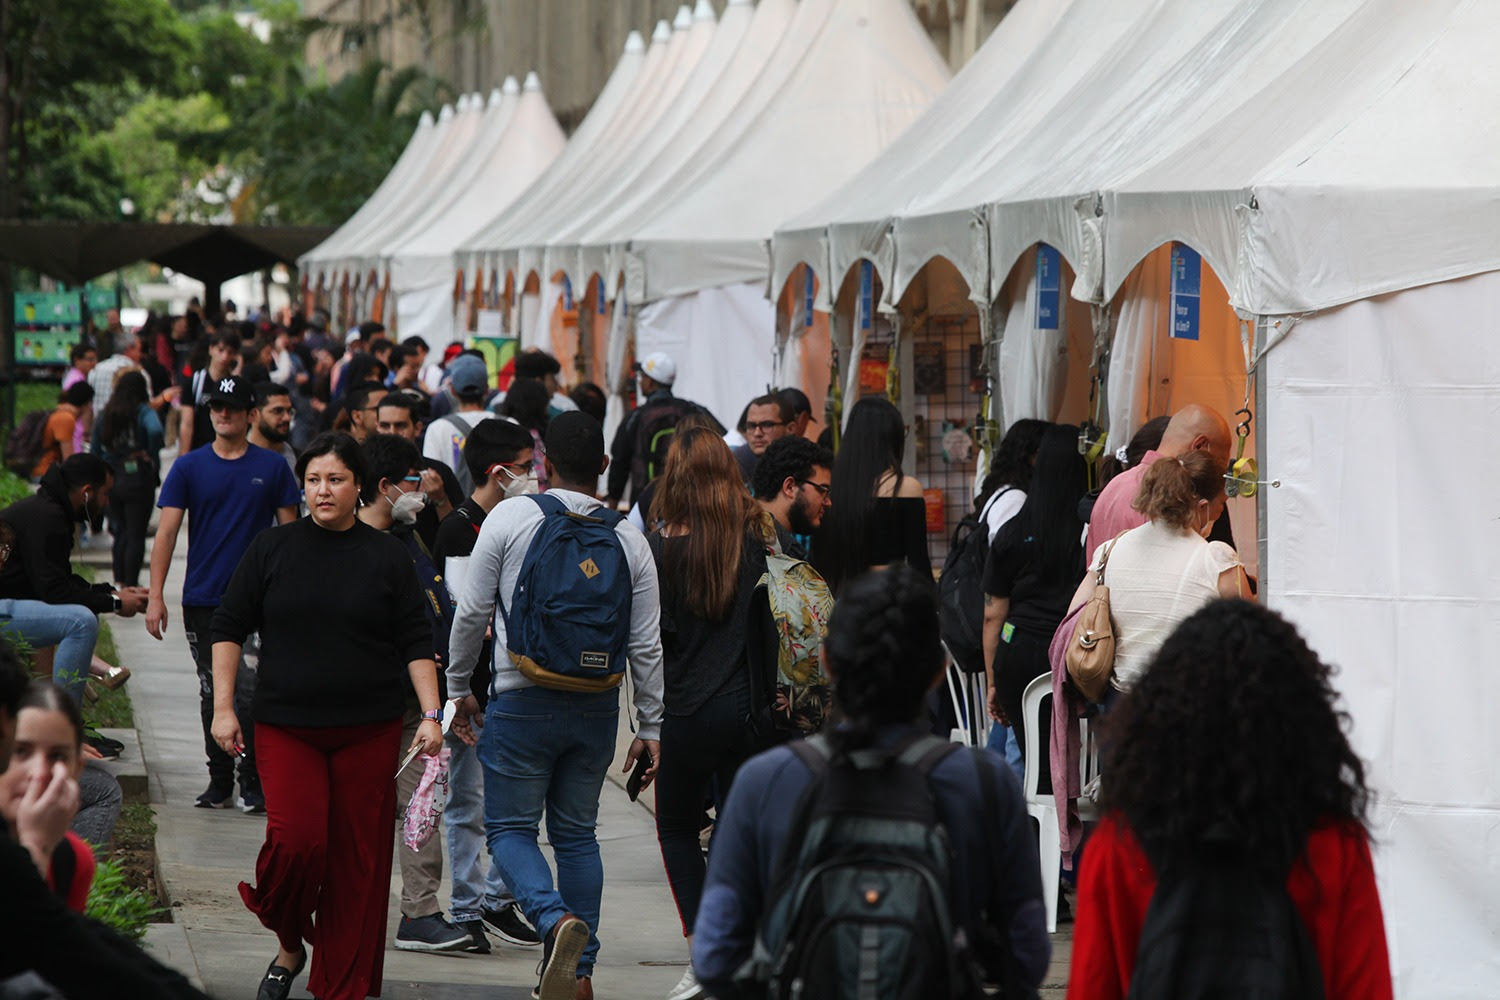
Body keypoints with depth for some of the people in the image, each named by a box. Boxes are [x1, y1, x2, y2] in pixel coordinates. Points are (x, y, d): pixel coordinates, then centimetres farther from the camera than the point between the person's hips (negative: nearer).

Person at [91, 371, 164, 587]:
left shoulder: (104, 416, 7)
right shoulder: (144, 412, -8)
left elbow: (96, 451, 10)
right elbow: (155, 431, -30)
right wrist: (154, 459, -14)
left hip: (112, 480, 5)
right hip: (139, 479, -5)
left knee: (121, 532, 17)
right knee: (136, 535, 1)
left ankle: (119, 581, 15)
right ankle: (131, 585, -1)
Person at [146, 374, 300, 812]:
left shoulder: (272, 467, 3)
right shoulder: (189, 468, 4)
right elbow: (166, 533, 1)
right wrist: (156, 596, -7)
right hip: (203, 599, 2)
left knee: (253, 692, -9)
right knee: (213, 693, 9)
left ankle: (253, 783, 0)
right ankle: (219, 783, 18)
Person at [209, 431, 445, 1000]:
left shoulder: (386, 557, 5)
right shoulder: (271, 550, 5)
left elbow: (416, 643, 6)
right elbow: (229, 628, 9)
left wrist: (432, 714, -3)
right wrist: (224, 708, 1)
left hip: (368, 733, 1)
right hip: (287, 728, -1)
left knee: (357, 862, 0)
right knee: (295, 840, -17)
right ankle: (289, 944, 11)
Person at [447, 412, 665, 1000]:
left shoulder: (510, 517, -5)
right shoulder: (629, 539, 2)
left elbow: (472, 612, -3)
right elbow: (647, 645, 3)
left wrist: (458, 688, 11)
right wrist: (651, 727, 11)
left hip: (523, 702, -3)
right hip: (598, 706, 3)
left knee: (509, 827, 5)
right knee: (577, 834, 14)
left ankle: (556, 920, -22)